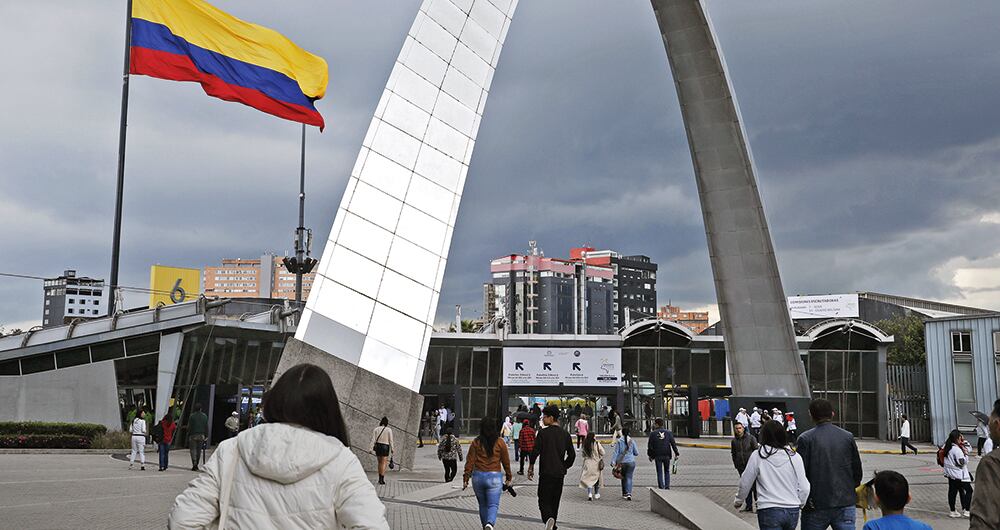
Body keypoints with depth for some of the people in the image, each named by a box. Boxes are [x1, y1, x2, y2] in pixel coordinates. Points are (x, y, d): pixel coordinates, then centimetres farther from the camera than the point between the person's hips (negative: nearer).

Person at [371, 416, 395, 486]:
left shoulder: (376, 429, 1)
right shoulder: (389, 430, -6)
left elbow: (373, 440, -3)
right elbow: (391, 440, -6)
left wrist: (371, 448, -3)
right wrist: (392, 449, 1)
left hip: (377, 446, 3)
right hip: (385, 447, -3)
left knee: (380, 462, 16)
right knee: (383, 463, -2)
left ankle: (380, 479, 18)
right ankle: (381, 480, -8)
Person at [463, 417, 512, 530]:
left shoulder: (476, 442, -1)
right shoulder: (500, 443, -2)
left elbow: (470, 462, -2)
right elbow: (506, 462, 4)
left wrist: (466, 479, 3)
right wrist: (508, 478, 16)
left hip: (478, 476, 2)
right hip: (494, 477, -2)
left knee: (483, 505, 18)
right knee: (493, 505, -1)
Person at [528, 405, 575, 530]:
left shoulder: (543, 433, -8)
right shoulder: (565, 434, 6)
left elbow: (535, 451, -13)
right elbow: (572, 455, 7)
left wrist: (531, 467, -1)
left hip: (546, 473, -5)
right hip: (560, 473, 5)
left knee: (544, 501, -2)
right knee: (555, 502, 16)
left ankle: (548, 518, -28)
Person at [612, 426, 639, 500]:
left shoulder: (619, 441, -6)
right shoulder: (632, 441, -3)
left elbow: (616, 452, -9)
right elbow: (636, 453, 3)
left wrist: (613, 461, -7)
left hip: (621, 462, 0)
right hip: (631, 462, 0)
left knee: (623, 478, 15)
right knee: (629, 477, 1)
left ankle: (624, 494, 22)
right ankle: (629, 493, -15)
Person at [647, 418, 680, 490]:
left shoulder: (653, 433, -4)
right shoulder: (668, 432, 2)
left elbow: (650, 446, -2)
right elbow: (673, 444, 2)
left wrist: (650, 455, 7)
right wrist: (676, 453, 8)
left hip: (657, 456, -2)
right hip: (667, 455, 2)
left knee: (659, 472, 5)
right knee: (667, 471, 13)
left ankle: (661, 487, 1)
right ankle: (667, 487, 7)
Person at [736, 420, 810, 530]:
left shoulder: (757, 456, -5)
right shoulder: (794, 457, 1)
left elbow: (745, 483, 3)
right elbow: (804, 487, 4)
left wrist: (738, 500, 20)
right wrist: (800, 504, 23)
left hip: (769, 511, -4)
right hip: (793, 511, 4)